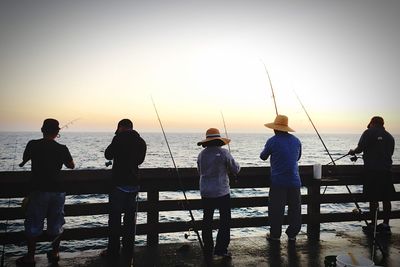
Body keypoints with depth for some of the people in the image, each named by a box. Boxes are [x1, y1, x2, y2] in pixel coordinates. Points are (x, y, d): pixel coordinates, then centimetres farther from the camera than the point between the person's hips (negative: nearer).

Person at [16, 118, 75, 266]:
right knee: (56, 223, 14)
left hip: (38, 190, -2)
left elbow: (24, 160, 12)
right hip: (58, 190, 2)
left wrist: (22, 164, 34)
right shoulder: (62, 149, -4)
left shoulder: (33, 145, -7)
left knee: (33, 224, 10)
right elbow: (71, 166, 12)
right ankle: (55, 253, 24)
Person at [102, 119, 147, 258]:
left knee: (115, 216, 1)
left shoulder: (120, 138, -11)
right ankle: (129, 246, 22)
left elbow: (108, 155, -3)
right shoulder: (141, 142, 7)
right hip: (134, 183, 6)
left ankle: (113, 249, 5)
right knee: (130, 215, 14)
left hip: (119, 182, -6)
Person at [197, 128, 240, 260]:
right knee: (225, 220, 8)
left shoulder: (201, 154, 1)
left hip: (205, 193, 4)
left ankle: (208, 251, 19)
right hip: (222, 192, -4)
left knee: (207, 221, 13)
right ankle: (221, 248, 4)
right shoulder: (223, 153, -11)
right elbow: (236, 170, -4)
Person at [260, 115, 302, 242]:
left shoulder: (272, 141, -8)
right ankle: (292, 234, 21)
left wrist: (267, 151, 26)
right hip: (294, 181, 4)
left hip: (278, 181, -4)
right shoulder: (296, 140, 6)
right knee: (295, 209, 12)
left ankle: (275, 235, 14)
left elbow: (263, 157, 5)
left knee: (276, 210, 6)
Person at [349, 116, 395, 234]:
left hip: (372, 171, -6)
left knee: (373, 199, 0)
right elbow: (390, 153, 18)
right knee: (386, 199, 11)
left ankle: (373, 225, 6)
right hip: (386, 171, 6)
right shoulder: (390, 137, 14)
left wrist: (353, 151, 11)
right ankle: (385, 224, 18)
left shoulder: (369, 132, -4)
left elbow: (360, 148, -10)